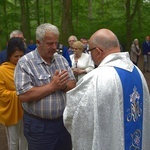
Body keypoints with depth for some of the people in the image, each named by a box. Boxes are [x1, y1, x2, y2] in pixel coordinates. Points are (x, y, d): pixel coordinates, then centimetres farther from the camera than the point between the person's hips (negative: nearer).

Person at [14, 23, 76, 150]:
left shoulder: (61, 59, 5)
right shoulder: (25, 62, -12)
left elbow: (73, 85, 4)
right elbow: (23, 96, -21)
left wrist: (62, 85, -18)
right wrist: (52, 86, -19)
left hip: (64, 120, 5)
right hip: (39, 125, -5)